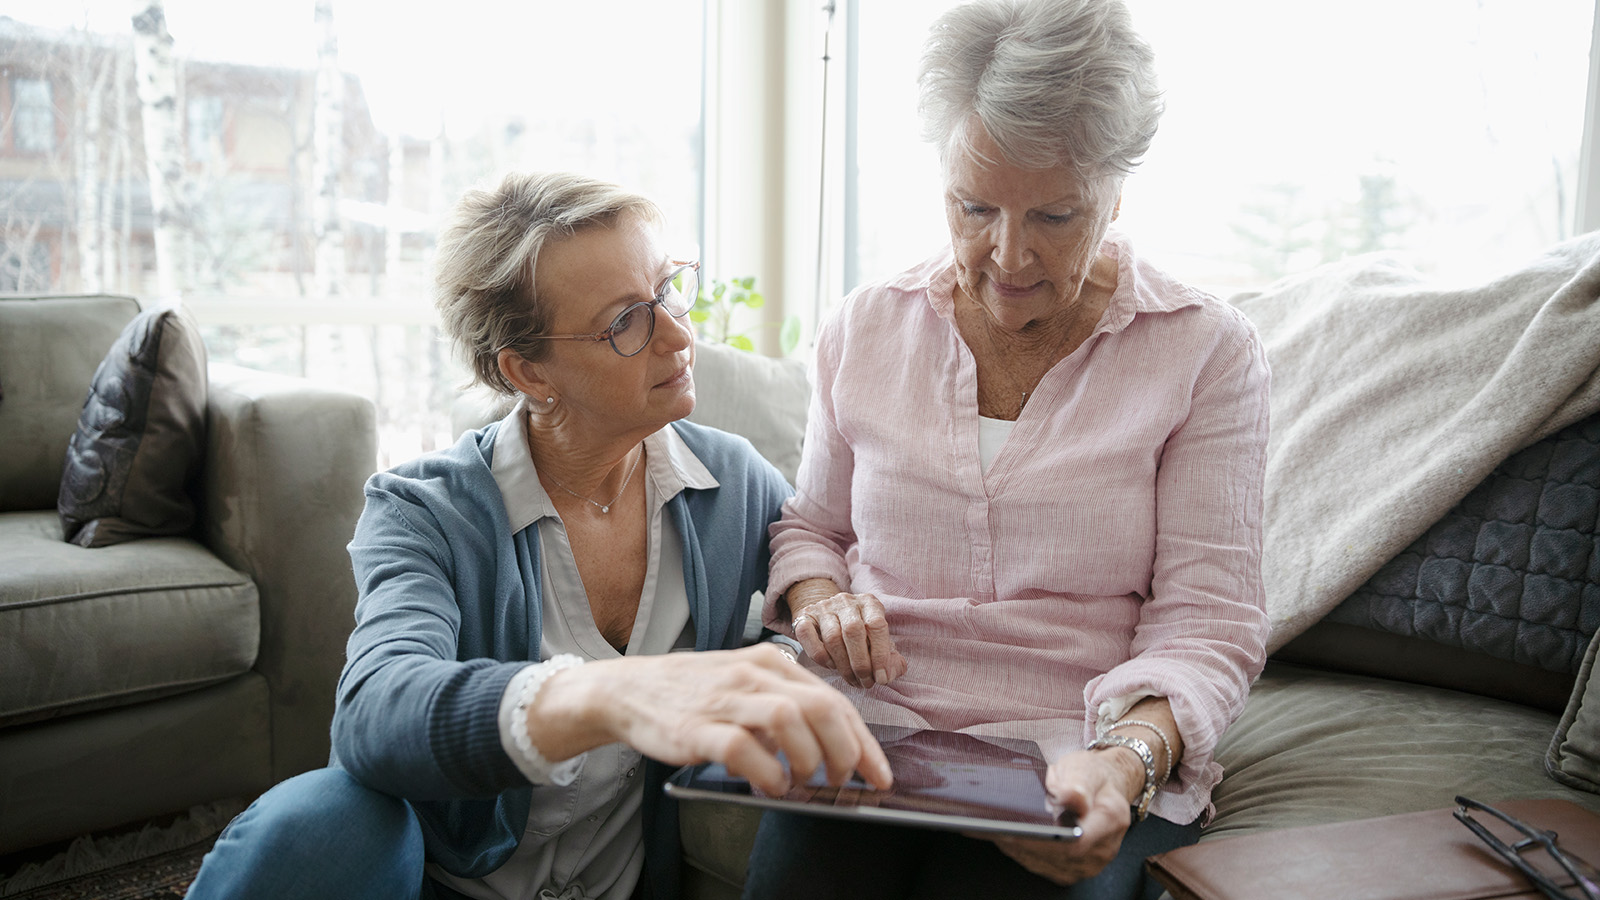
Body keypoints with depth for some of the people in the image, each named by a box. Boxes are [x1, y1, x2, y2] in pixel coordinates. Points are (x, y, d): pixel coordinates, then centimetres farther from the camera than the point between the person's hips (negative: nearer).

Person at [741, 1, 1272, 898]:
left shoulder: (1208, 350, -3)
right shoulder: (866, 329, 6)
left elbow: (1206, 622, -6)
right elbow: (810, 525, 18)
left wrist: (1126, 761, -24)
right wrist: (817, 599, -4)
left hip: (1086, 768, -1)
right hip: (871, 733, 2)